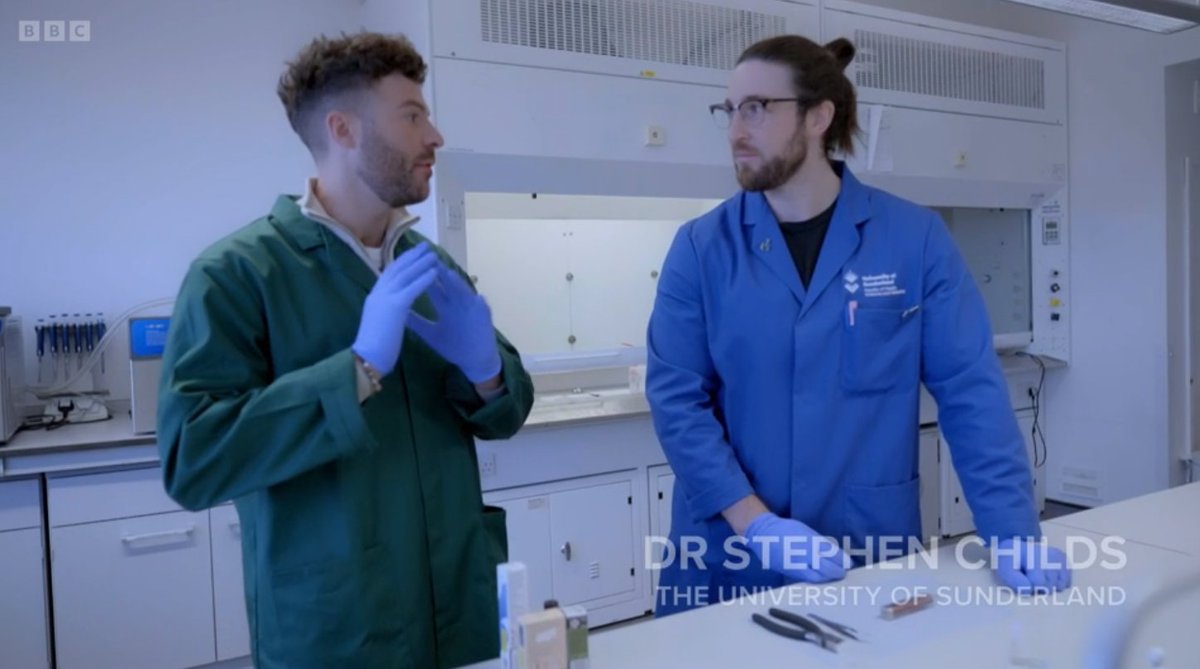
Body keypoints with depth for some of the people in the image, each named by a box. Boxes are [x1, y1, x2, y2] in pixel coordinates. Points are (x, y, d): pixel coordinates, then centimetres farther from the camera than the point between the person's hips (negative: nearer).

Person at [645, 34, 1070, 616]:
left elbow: (969, 391, -4)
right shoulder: (700, 246, -4)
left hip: (871, 552, 0)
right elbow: (675, 397, -8)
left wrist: (1013, 533, -10)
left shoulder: (914, 238, -4)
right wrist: (756, 524, -17)